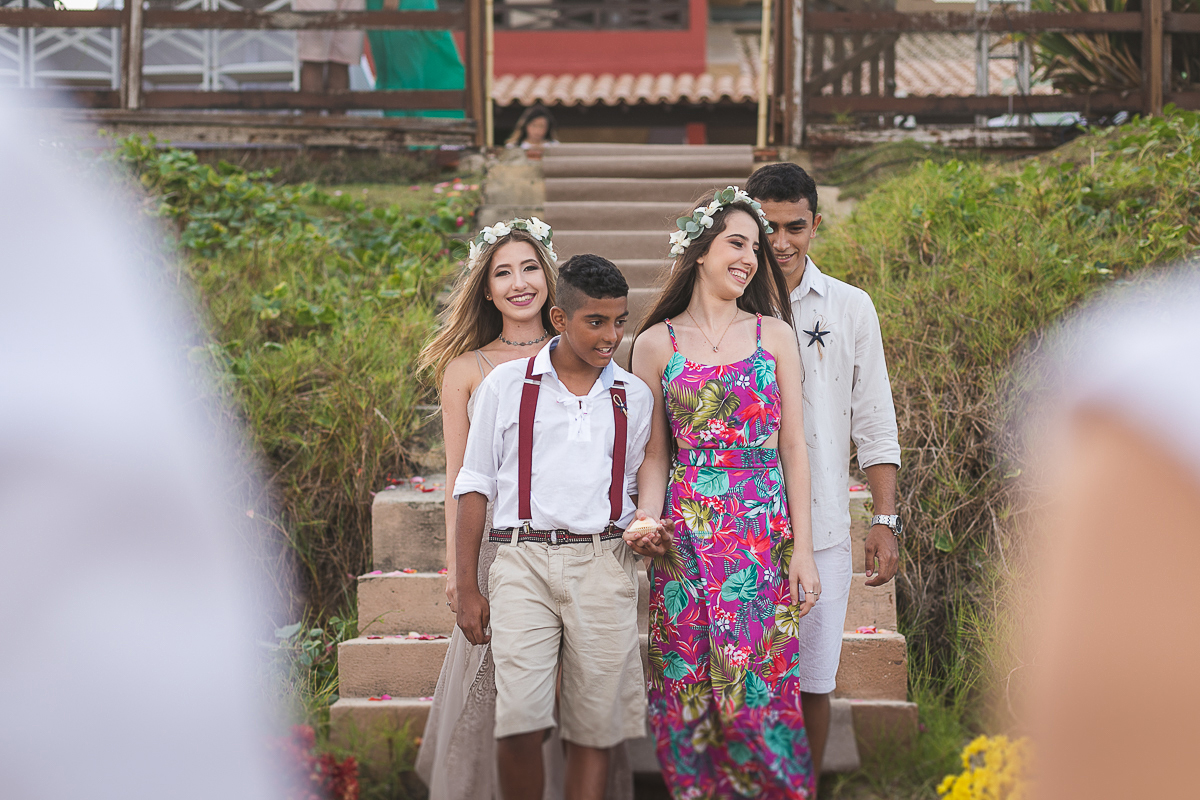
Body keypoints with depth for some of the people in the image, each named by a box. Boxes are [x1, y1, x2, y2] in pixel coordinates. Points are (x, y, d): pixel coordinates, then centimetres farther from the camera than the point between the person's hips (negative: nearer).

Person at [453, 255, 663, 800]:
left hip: (604, 565, 2)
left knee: (594, 729, 0)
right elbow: (475, 487, 8)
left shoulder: (633, 397, 13)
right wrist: (466, 590, 4)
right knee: (520, 724, -15)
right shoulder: (506, 385, 7)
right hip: (524, 560, -2)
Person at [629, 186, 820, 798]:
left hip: (766, 534, 0)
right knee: (687, 690, 1)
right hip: (686, 536, 0)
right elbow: (655, 454, 6)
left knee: (760, 690, -3)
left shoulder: (774, 334, 7)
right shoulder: (656, 343, 6)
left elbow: (794, 445, 5)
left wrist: (802, 548, -1)